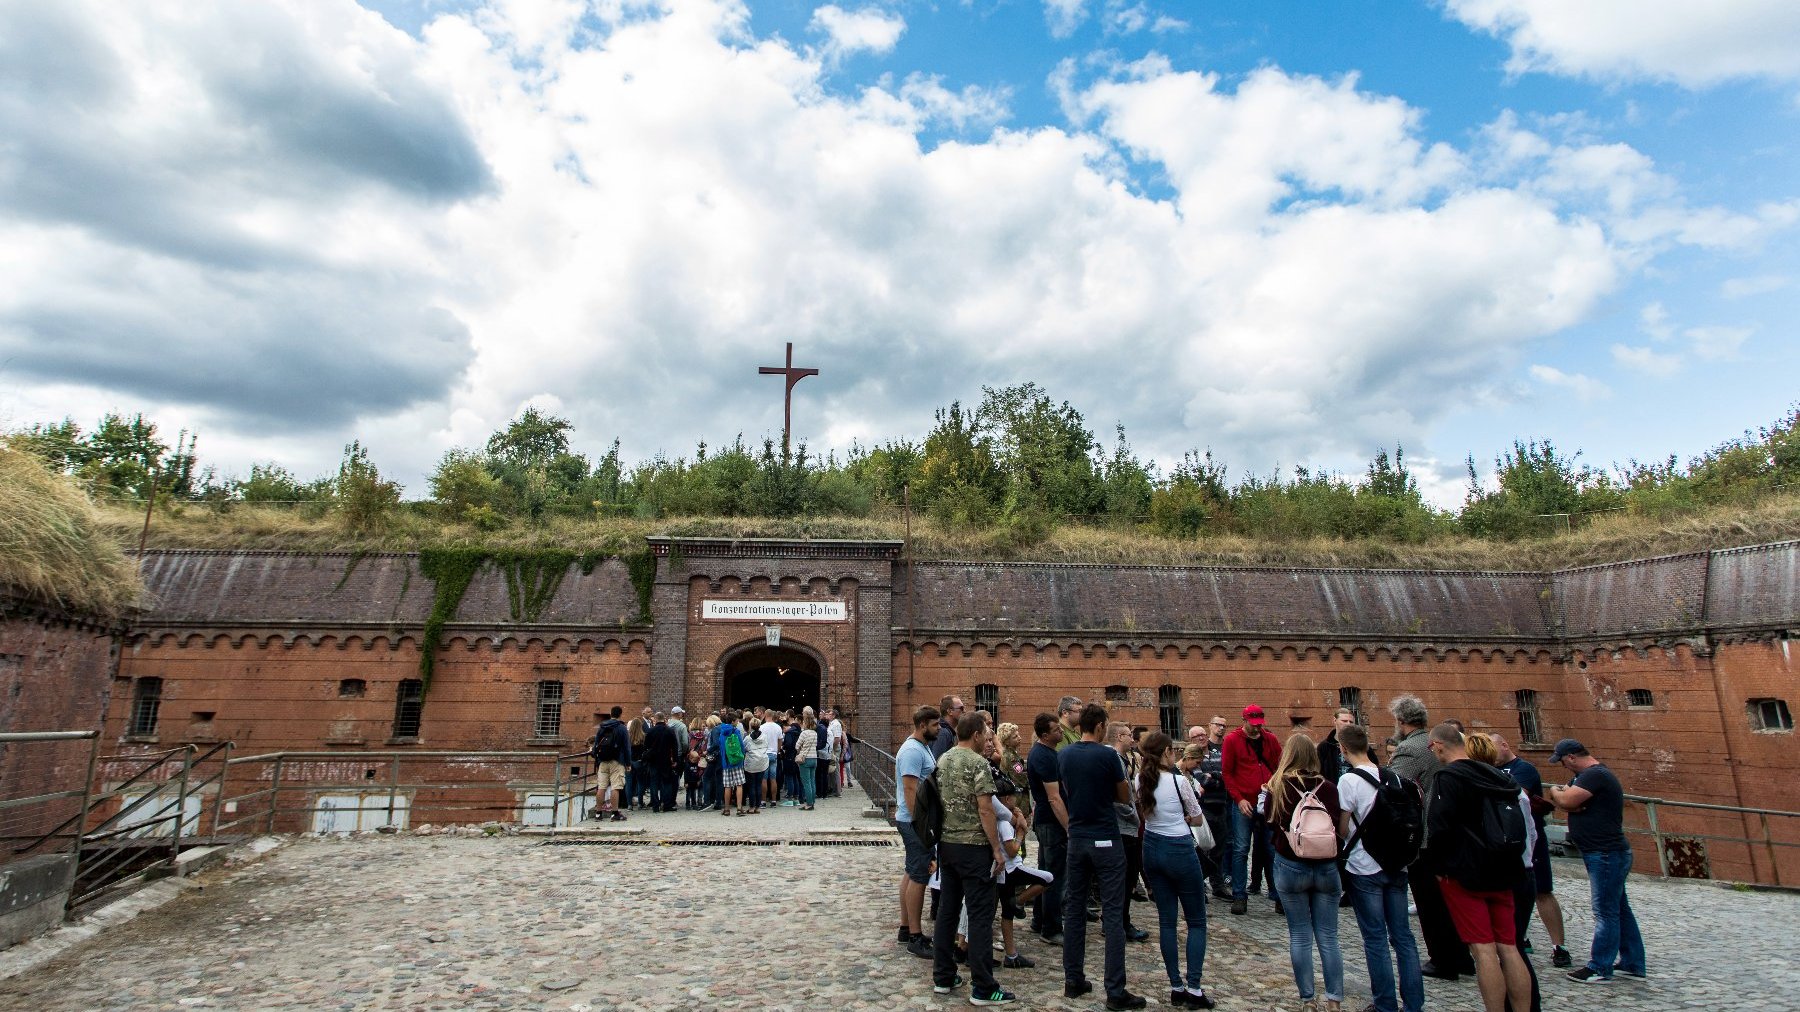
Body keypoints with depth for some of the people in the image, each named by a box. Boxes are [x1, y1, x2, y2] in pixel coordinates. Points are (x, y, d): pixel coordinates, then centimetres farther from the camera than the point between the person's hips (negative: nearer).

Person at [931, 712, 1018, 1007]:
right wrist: (997, 850, -12)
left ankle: (943, 977, 20)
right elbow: (985, 810, -17)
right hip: (973, 847, -8)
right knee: (980, 916, -2)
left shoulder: (942, 760, 8)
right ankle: (984, 988, 2)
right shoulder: (978, 763, -15)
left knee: (946, 910, 13)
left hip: (946, 844, 8)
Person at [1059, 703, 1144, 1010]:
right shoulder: (1107, 755, -13)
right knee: (1112, 915, -1)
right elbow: (1125, 796, -1)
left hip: (1076, 839, 5)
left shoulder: (1063, 755, 2)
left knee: (1074, 909, 12)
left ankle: (1073, 981, 18)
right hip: (1106, 841, -5)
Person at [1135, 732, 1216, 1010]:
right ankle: (1193, 989, 6)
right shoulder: (1179, 781, -17)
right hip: (1179, 850, -5)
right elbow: (1198, 820, -4)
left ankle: (1176, 988, 16)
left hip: (1152, 848, 5)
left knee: (1166, 920, 12)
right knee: (1197, 921, 9)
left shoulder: (1140, 780, -2)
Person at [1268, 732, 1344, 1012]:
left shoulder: (1278, 787, -9)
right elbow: (1340, 827, -4)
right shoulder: (1329, 788, -8)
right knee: (1328, 937, 10)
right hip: (1327, 868, 1)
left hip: (1290, 867, -1)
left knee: (1300, 936, 9)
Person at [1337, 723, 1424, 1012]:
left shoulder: (1349, 780, -14)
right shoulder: (1393, 777, 4)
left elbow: (1342, 830, -11)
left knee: (1376, 939, 3)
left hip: (1365, 869, -5)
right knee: (1403, 936, 11)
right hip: (1397, 866, 6)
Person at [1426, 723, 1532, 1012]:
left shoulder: (1448, 777, -14)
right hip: (1502, 873, 7)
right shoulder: (1496, 776, 11)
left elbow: (1438, 828, -20)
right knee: (1508, 948, 10)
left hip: (1464, 875, -7)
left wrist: (1439, 866, -6)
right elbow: (1518, 823, 19)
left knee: (1484, 950, -4)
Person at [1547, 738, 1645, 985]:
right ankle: (1632, 963, 26)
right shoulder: (1594, 774, 15)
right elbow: (1574, 805, 12)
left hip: (1606, 855, -11)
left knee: (1606, 912, -4)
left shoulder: (1595, 775, -19)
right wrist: (1562, 794, -10)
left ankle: (1599, 969, 2)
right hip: (1608, 853, 11)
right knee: (1620, 909, 17)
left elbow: (1566, 801, -26)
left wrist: (1555, 791, -5)